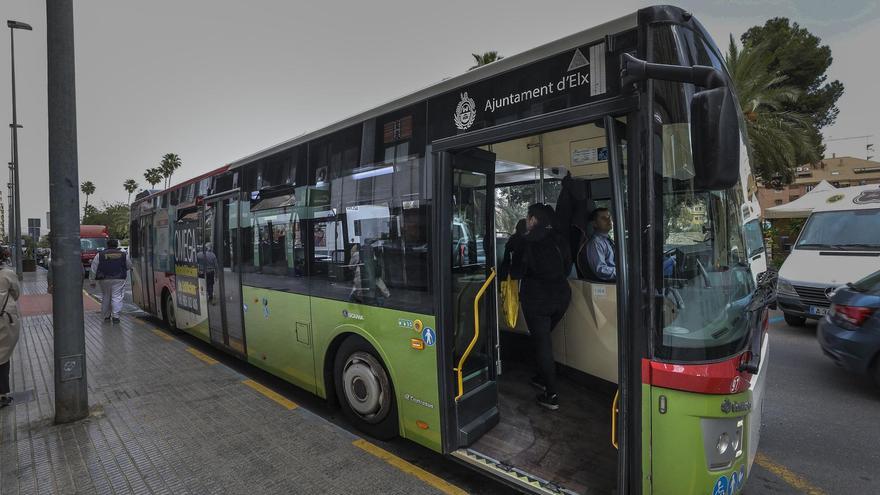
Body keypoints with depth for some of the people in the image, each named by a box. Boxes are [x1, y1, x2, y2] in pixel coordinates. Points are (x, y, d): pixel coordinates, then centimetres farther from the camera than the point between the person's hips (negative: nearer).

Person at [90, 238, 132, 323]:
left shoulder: (100, 255, 5)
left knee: (106, 297, 14)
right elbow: (129, 266, 14)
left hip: (105, 279, 2)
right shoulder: (124, 254, 4)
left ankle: (106, 316, 22)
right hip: (119, 279, -1)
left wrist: (92, 280, 11)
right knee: (117, 297, -4)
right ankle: (115, 316, -13)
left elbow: (93, 269, 5)